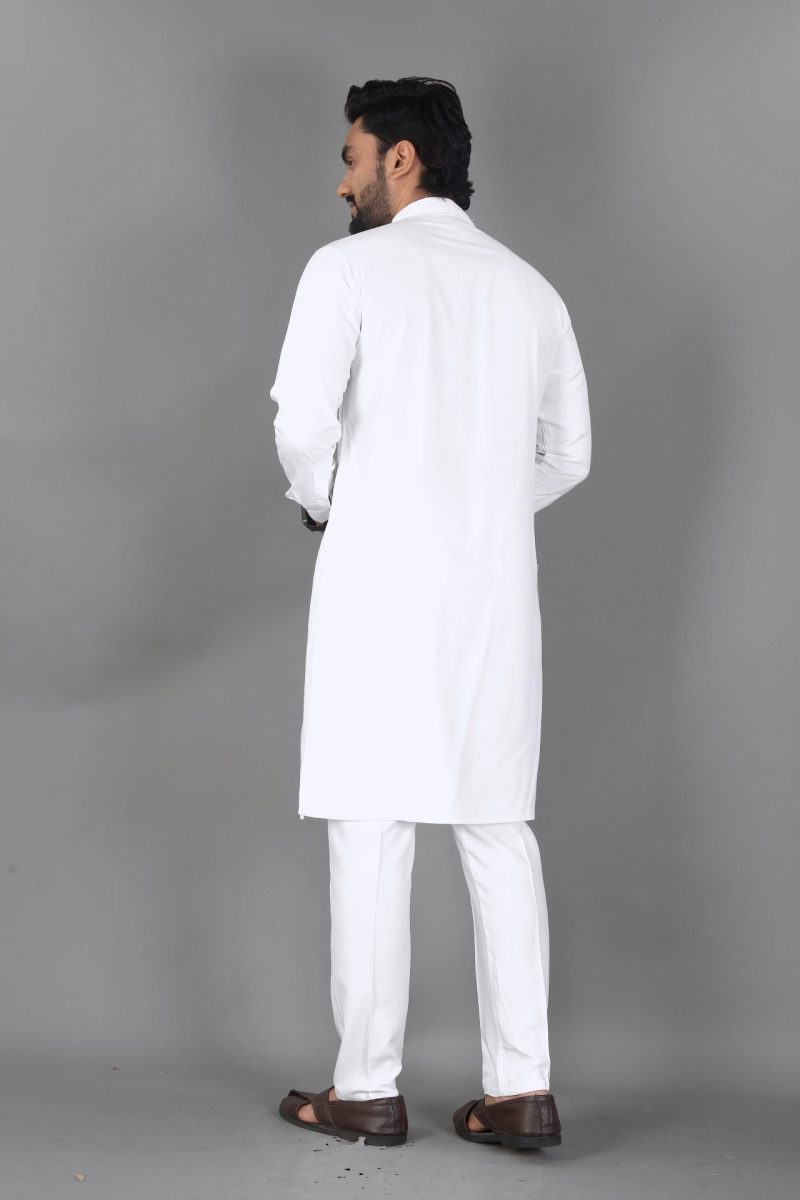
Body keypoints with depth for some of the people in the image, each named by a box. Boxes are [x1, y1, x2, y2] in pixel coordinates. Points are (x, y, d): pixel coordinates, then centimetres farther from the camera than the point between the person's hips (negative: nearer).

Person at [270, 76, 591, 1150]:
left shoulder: (350, 267, -4)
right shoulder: (531, 288, 12)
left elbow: (303, 422, -13)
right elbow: (567, 455, 15)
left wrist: (322, 502, 6)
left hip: (381, 581, -5)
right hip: (497, 588, 5)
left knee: (372, 836, 1)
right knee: (498, 832, 8)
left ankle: (368, 1090, 7)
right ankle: (522, 1087, 7)